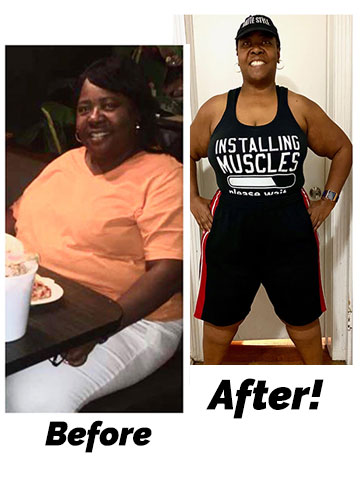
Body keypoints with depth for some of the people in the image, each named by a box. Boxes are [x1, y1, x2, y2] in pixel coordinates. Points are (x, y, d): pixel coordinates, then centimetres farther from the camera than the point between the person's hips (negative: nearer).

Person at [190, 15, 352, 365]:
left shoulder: (300, 109, 0)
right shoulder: (214, 109, 1)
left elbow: (342, 149, 11)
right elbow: (188, 153, 15)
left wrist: (328, 200, 5)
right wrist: (193, 200, 5)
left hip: (291, 234, 0)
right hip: (228, 234, 1)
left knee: (302, 318, 16)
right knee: (220, 319, 15)